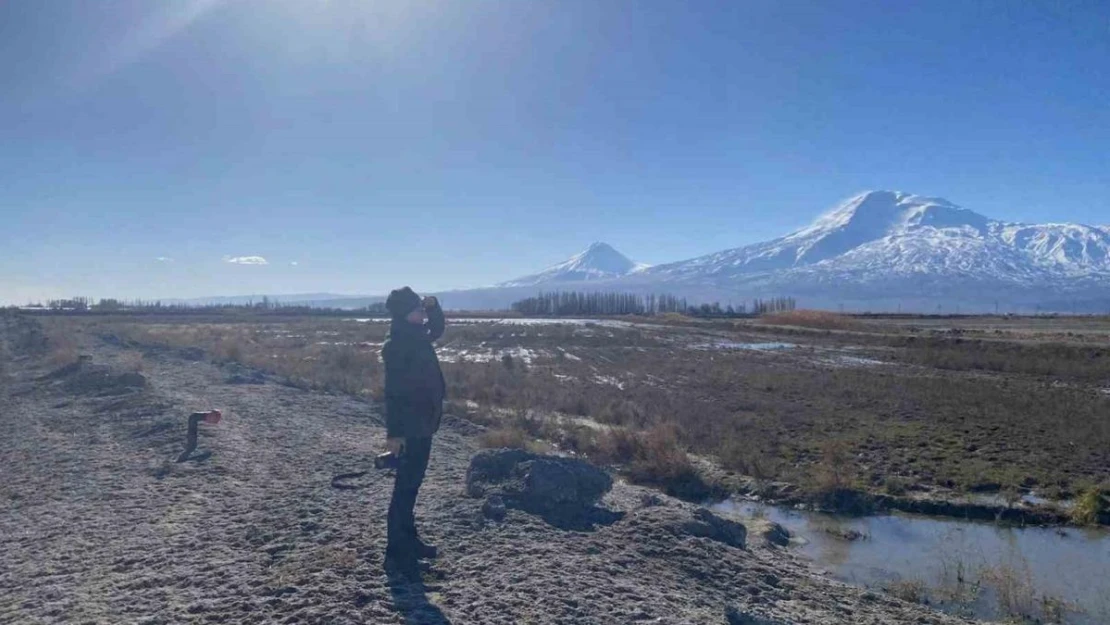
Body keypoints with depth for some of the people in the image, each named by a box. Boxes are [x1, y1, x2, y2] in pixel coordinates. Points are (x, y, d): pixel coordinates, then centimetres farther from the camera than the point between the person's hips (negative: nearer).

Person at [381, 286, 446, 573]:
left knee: (411, 484, 17)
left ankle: (409, 540, 29)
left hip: (422, 424, 10)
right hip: (410, 427, -9)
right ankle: (396, 552, 6)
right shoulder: (396, 345, -19)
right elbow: (393, 392, -22)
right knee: (405, 487, -2)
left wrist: (433, 305, 10)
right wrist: (394, 433, -23)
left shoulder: (417, 337, 8)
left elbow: (438, 329, 30)